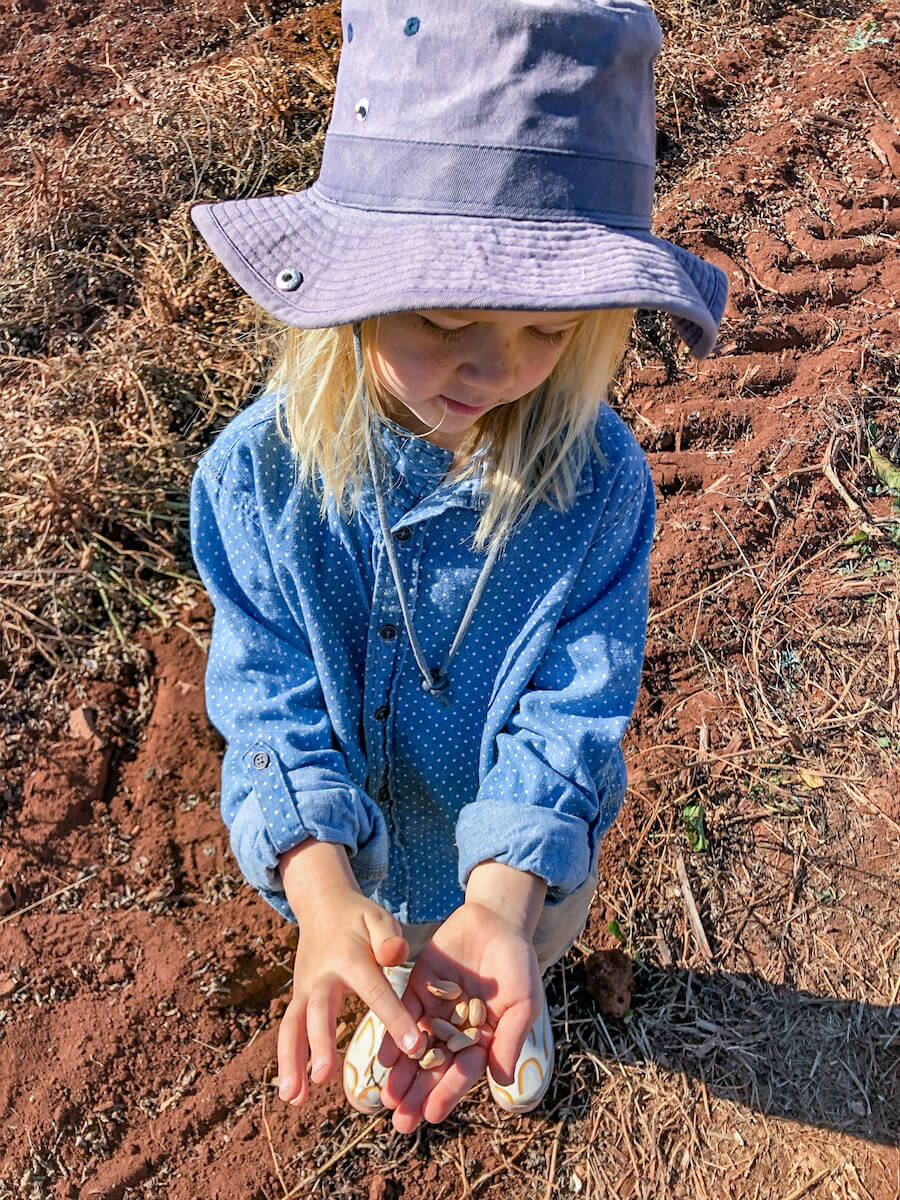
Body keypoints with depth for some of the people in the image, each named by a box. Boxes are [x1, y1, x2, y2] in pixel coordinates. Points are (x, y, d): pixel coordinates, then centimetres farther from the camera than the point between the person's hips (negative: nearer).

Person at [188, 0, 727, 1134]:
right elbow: (273, 701, -26)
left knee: (532, 944, 33)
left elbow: (570, 710, -28)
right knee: (382, 964, 33)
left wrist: (502, 902, -44)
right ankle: (391, 1009, 72)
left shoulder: (599, 477, -30)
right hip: (349, 841, 1)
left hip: (525, 851, 0)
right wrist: (323, 891, -43)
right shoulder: (257, 474, -29)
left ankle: (524, 1001, 72)